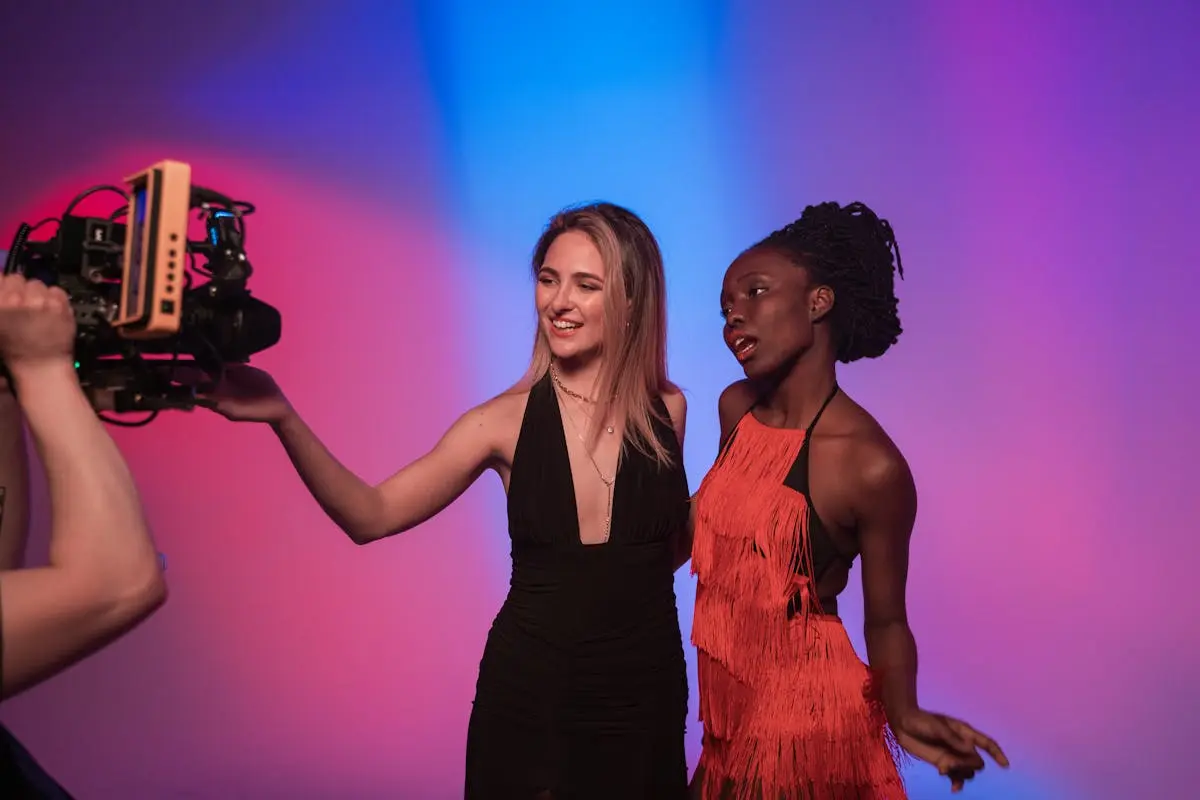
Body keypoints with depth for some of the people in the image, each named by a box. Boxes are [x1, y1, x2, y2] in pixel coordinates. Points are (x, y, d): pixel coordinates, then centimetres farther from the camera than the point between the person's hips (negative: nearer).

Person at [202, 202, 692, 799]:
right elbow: (371, 516, -16)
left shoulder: (667, 409, -5)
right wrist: (283, 420, -28)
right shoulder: (506, 420, -10)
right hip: (528, 693, -1)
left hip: (647, 692, 1)